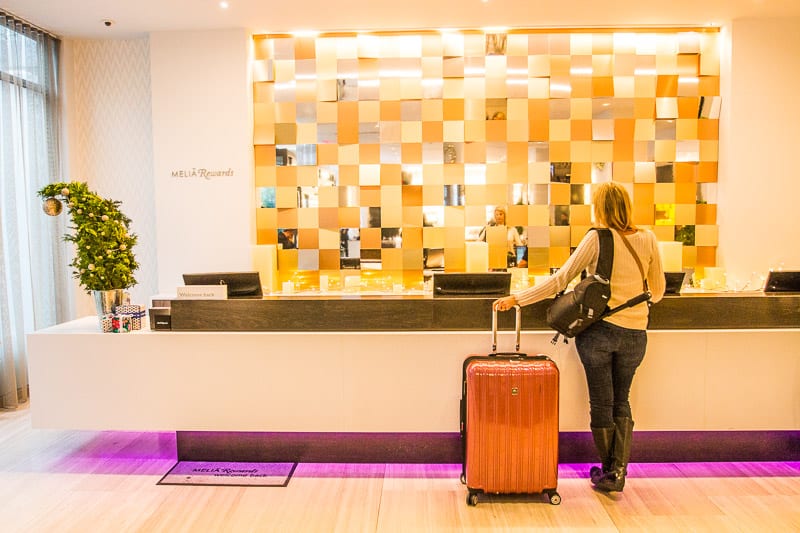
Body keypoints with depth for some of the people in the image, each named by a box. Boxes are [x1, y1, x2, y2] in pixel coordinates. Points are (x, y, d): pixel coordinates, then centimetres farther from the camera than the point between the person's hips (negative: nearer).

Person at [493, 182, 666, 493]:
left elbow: (561, 280, -12)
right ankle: (619, 470, 14)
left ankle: (607, 471, 25)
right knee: (621, 402, 19)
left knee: (601, 403, 11)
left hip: (599, 329, -3)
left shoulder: (597, 238, -9)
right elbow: (657, 291, 11)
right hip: (634, 333, 4)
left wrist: (516, 299, -7)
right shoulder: (648, 239, 2)